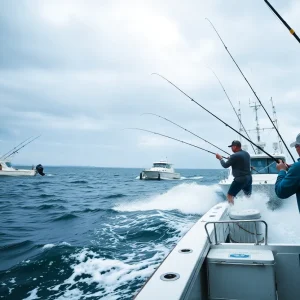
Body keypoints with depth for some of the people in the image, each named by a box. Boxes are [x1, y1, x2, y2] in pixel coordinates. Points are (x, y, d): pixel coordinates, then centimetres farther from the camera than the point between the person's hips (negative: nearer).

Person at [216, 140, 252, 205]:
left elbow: (225, 165, -9)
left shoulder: (235, 156, -15)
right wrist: (230, 159, 21)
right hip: (249, 178, 8)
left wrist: (220, 158, 7)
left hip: (240, 179, -8)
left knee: (229, 196, 1)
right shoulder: (246, 154, 10)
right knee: (248, 196, 21)